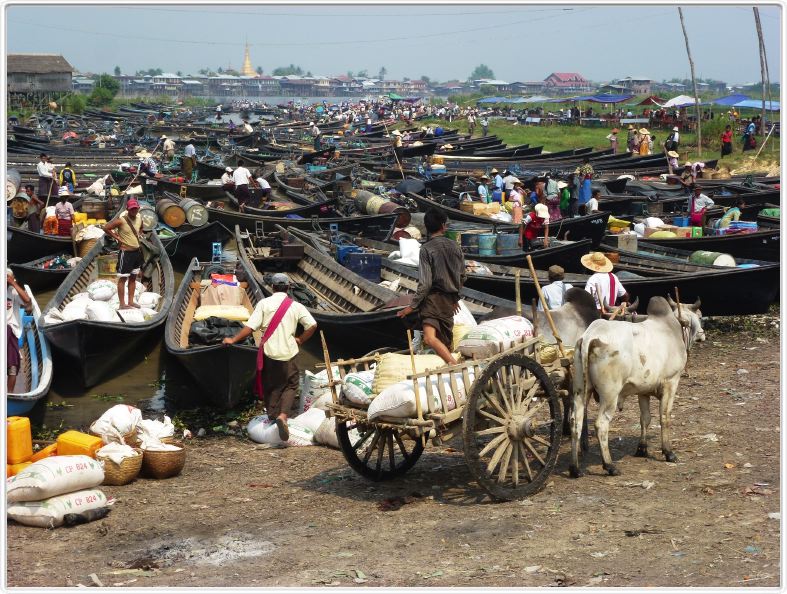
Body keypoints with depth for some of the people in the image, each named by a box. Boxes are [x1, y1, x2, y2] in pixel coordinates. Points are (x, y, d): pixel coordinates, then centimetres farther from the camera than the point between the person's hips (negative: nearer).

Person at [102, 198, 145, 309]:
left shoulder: (139, 218, 2)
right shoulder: (121, 220, -19)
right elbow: (106, 228, -17)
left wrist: (137, 236, 7)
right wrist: (117, 238, -14)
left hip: (137, 251, 7)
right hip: (126, 252, -7)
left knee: (133, 277, 14)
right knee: (123, 278, 0)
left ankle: (131, 301, 23)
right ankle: (122, 304, 4)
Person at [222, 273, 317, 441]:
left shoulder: (264, 303, -3)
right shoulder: (296, 306, 1)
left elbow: (250, 327, -9)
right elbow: (312, 325, -5)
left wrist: (233, 340, -1)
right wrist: (301, 340, 11)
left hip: (269, 352, 0)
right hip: (288, 353, 0)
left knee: (270, 387, 16)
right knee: (290, 386, 9)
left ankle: (273, 417, 23)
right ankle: (283, 416, -13)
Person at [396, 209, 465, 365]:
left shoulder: (426, 249, -10)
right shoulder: (455, 246, 6)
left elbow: (425, 283, -15)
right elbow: (462, 276, 15)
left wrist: (412, 306, -8)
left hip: (433, 298, -7)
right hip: (450, 300, 7)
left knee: (430, 338, -23)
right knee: (445, 342, 14)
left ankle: (454, 365, -40)